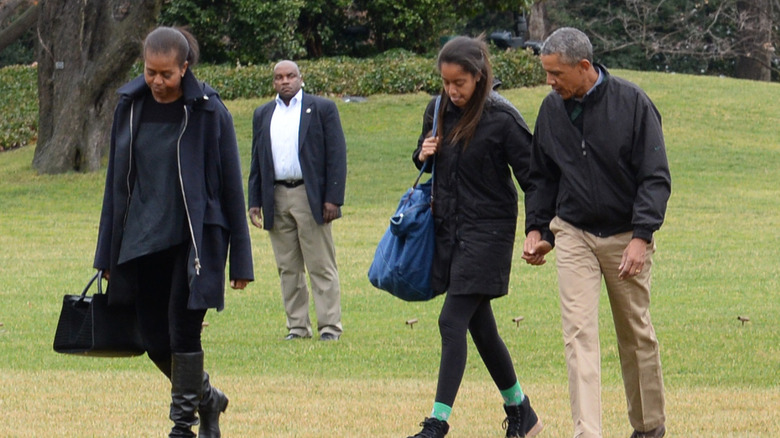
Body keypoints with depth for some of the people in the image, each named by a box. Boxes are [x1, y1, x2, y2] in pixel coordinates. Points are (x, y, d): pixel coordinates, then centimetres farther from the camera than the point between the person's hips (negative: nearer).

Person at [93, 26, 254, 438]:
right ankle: (206, 398, 30)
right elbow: (117, 180, 12)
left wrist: (240, 261, -4)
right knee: (154, 339, 6)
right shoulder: (130, 107, 4)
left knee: (183, 331, -9)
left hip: (194, 239, -4)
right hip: (141, 240, 4)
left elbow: (230, 184, -4)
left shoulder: (207, 111, -7)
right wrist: (108, 253, 11)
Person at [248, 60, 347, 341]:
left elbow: (336, 155, -2)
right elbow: (257, 161, 17)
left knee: (321, 266, -3)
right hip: (276, 199, 4)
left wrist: (333, 199, -10)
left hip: (311, 198, -4)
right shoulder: (263, 115, 15)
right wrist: (255, 201, 8)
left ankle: (330, 326, -2)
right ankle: (297, 326, 11)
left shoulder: (322, 109, 3)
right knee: (288, 268, 6)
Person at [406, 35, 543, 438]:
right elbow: (426, 159, 22)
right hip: (447, 228, 7)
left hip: (488, 232, -7)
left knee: (452, 321, -13)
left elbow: (530, 176, -11)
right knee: (480, 326, 12)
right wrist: (422, 155, -1)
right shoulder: (438, 111, 6)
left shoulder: (502, 119, -13)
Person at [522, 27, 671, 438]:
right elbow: (541, 176, 16)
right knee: (579, 333, -10)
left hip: (626, 235, -2)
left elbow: (656, 177, -11)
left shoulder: (632, 103, -11)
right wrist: (536, 228, 6)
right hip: (573, 234, 2)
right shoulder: (552, 109, 1)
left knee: (637, 334, 9)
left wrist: (641, 236, -20)